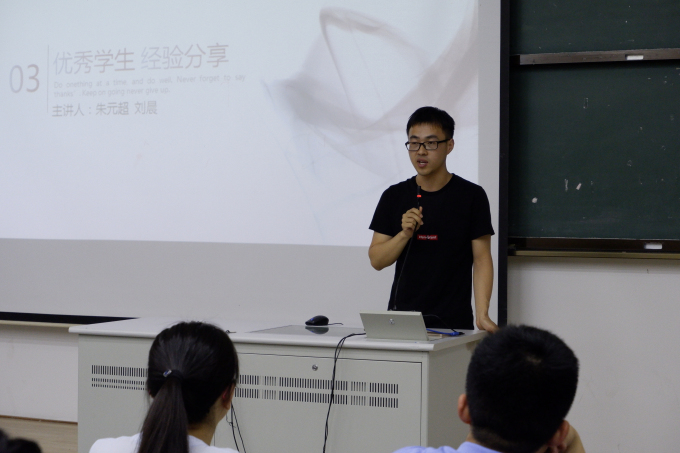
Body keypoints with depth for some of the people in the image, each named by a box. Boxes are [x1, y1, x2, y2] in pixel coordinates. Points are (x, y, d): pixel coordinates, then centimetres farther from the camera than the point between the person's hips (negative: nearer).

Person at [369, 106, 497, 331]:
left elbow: (482, 259, -3)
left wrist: (482, 315, -15)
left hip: (452, 322, -2)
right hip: (400, 320, 2)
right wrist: (404, 234, -13)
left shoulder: (471, 196, -2)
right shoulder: (394, 196, 6)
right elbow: (376, 260, 5)